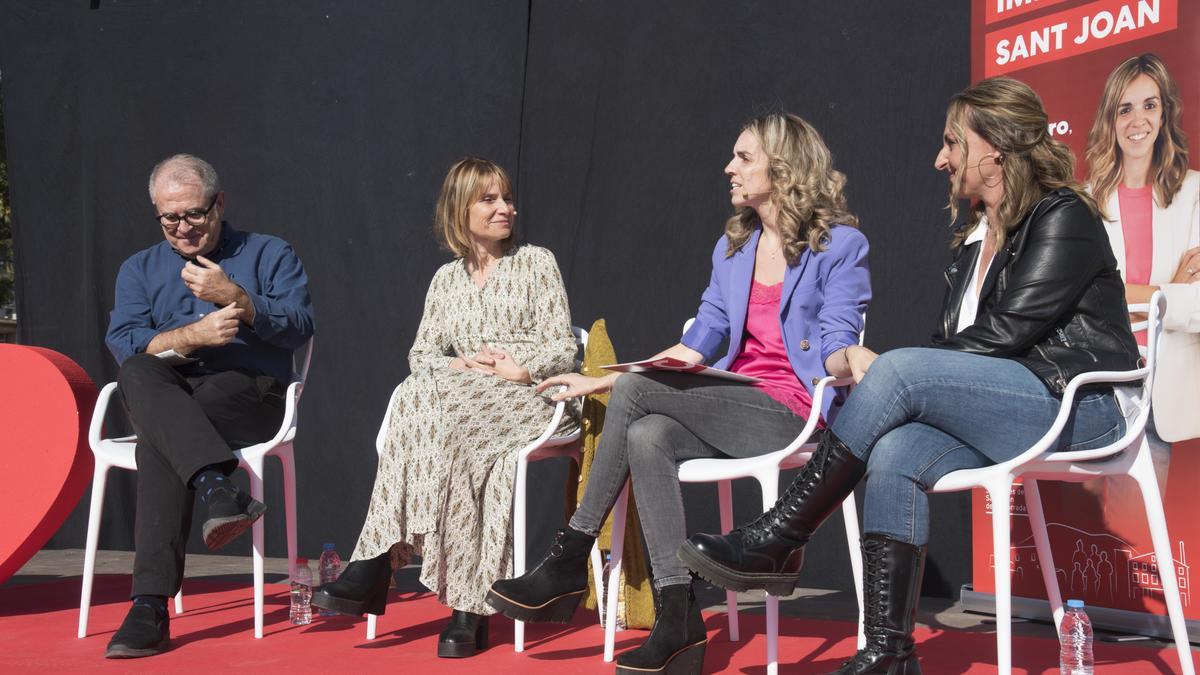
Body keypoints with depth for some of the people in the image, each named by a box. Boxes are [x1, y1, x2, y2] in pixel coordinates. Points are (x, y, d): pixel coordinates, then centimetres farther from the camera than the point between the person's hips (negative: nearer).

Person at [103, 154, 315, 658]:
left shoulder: (269, 254, 15)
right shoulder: (139, 269, 22)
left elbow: (300, 326, -1)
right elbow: (123, 344, 4)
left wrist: (234, 297, -13)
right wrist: (193, 336, -13)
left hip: (248, 394, -3)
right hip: (162, 398, 3)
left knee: (158, 439, -32)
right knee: (137, 373, -34)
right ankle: (218, 489, -48)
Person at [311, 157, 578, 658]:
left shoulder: (536, 263, 10)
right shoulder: (446, 279, 20)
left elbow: (564, 351, 3)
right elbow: (420, 353, 14)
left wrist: (520, 369, -15)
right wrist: (459, 365, -7)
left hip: (529, 395, -3)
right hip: (462, 392, 3)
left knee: (433, 409, -33)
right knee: (422, 394, -33)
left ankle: (377, 563, -32)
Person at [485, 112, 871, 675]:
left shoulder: (840, 245, 0)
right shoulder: (732, 247, 18)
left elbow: (837, 343, -7)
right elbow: (698, 343, 18)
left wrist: (843, 361, -33)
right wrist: (599, 383, 12)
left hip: (791, 413, -6)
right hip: (735, 407, 7)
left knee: (634, 390, -24)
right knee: (646, 437, -26)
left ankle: (570, 561, -15)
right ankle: (678, 622, -25)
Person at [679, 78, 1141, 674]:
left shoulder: (1063, 218, -4)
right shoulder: (975, 241, 21)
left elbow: (1004, 332, -14)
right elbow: (956, 347, 13)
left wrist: (887, 368, -13)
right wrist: (875, 369, -7)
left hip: (1079, 410, -7)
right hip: (1008, 415, 7)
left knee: (902, 371, -26)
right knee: (894, 455, -24)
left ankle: (775, 542, -21)